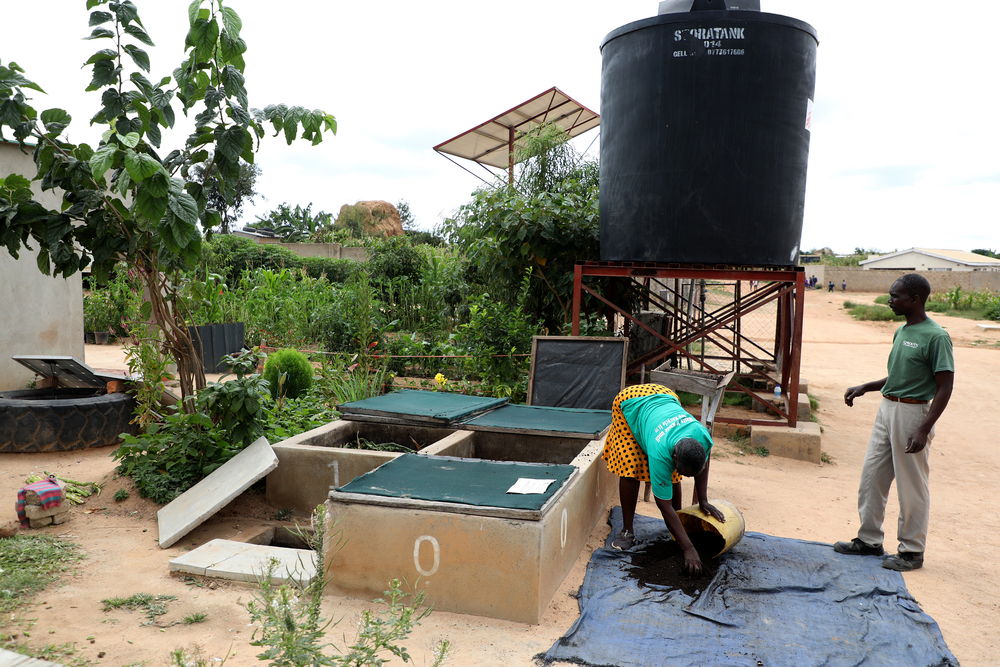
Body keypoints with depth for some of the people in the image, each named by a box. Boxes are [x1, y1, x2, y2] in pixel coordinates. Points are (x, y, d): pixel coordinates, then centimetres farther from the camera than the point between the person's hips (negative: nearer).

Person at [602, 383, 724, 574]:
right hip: (630, 404, -5)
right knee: (630, 470, -17)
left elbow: (703, 464, -3)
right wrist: (688, 549, -34)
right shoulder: (660, 452, -43)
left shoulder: (704, 437, -31)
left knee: (672, 474, -3)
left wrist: (702, 501, -4)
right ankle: (627, 531, -3)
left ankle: (677, 526, 14)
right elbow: (664, 505, -35)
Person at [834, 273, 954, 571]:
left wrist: (924, 430, -22)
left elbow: (945, 387, -17)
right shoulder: (901, 331, 11)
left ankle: (912, 550, 18)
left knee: (912, 486, 3)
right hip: (887, 409, 9)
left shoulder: (935, 337, -15)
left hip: (912, 412, -9)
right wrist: (865, 387, 12)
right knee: (872, 477, 13)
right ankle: (869, 540, 26)